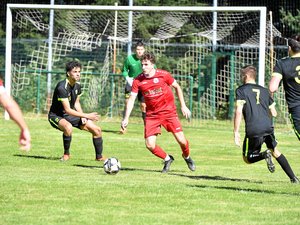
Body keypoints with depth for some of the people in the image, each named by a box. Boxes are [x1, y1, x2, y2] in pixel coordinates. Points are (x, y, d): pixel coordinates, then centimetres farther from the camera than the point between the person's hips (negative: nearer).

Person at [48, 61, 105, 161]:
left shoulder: (77, 85, -1)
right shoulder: (62, 88, -27)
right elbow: (67, 110, -30)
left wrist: (82, 117, -4)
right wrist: (86, 116, -31)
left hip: (71, 115, 8)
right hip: (56, 116, -8)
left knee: (97, 130, 0)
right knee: (68, 127, -42)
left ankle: (99, 156, 20)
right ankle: (66, 154, -18)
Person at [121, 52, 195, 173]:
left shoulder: (163, 75, -10)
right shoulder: (138, 80, -8)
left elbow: (177, 87, 5)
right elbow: (131, 99, -5)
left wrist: (183, 106, 2)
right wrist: (126, 118, -13)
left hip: (169, 112, -2)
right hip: (152, 115, 2)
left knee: (181, 141, -8)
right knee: (150, 145, -10)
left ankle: (187, 157, 28)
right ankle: (167, 159, 19)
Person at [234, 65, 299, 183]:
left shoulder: (241, 90, 3)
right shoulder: (264, 90, 19)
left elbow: (238, 111, -9)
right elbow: (274, 113, 20)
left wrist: (236, 132, -9)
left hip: (253, 130, -4)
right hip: (268, 127, 4)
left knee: (248, 158, 11)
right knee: (275, 151, 24)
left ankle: (264, 155, -21)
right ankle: (293, 178, 15)